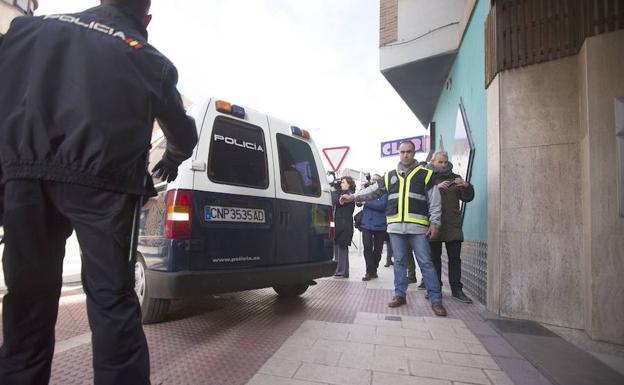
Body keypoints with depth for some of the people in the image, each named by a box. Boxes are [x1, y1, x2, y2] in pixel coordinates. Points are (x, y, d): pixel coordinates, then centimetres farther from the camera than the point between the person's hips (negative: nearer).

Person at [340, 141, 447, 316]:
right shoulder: (390, 176, 15)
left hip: (418, 227, -3)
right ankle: (400, 295, 21)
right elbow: (373, 191, 16)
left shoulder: (425, 174, 5)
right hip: (396, 227, 3)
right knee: (399, 262, 10)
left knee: (426, 262, 0)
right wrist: (352, 197, 11)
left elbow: (434, 201, 3)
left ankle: (436, 300, 9)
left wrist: (434, 223, -5)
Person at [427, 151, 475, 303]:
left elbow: (468, 198, 9)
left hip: (453, 225, 3)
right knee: (435, 258, 5)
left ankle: (457, 289, 13)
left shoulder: (455, 178, 14)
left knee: (455, 258, 5)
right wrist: (436, 188, -27)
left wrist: (466, 186, -11)